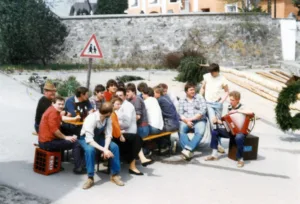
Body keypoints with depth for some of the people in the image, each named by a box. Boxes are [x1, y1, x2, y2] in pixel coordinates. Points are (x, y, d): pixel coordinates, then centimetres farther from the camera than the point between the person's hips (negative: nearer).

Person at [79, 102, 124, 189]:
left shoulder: (108, 118, -18)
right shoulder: (91, 119, -34)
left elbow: (108, 135, -16)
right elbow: (89, 140, -36)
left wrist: (106, 148, -34)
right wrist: (103, 149, -43)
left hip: (98, 137, 5)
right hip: (86, 138, -4)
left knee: (114, 147, -20)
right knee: (90, 150, -37)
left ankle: (115, 175, -9)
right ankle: (90, 178, -22)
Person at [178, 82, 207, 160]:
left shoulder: (200, 99, 12)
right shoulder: (181, 101, 16)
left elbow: (202, 111, -1)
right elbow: (180, 114, 5)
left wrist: (191, 119, -11)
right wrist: (186, 121, -15)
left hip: (199, 121, 0)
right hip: (186, 121, 1)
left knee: (200, 132, -34)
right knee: (180, 130, -32)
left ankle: (187, 149, -45)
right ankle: (189, 152, -42)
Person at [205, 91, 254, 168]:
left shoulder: (242, 108, -11)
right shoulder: (229, 107, 7)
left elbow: (251, 113, -32)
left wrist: (236, 111, -31)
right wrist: (218, 121, -5)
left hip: (240, 131, -6)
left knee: (239, 138, -39)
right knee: (214, 131, -6)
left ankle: (240, 159, -19)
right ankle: (214, 154, 0)